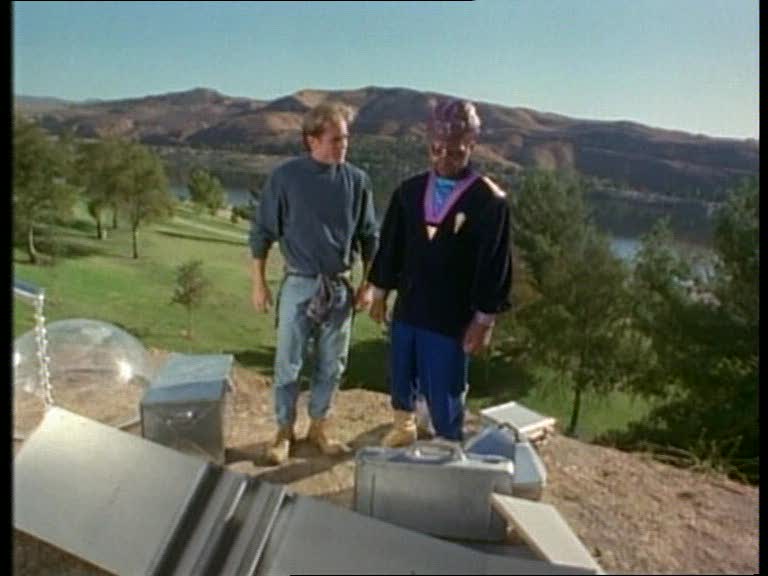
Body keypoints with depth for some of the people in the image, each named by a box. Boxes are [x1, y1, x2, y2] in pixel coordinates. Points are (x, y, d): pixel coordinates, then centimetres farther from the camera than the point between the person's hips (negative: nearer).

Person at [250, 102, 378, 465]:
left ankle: (319, 427, 31)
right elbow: (261, 232, -2)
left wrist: (368, 284, 5)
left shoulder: (356, 180, -3)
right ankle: (285, 431, 26)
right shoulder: (286, 177, -9)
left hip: (340, 287, 3)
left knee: (332, 364, 12)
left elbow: (369, 237, 6)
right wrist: (259, 284, -3)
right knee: (287, 364, 7)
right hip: (299, 285, -2)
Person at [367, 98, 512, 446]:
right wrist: (380, 293, 11)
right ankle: (403, 427, 46)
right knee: (400, 379, 19)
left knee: (445, 395, 5)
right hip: (406, 309, 4)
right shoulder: (409, 191, 1)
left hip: (452, 319, -4)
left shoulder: (490, 201, -11)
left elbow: (495, 266, -9)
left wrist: (483, 320, -9)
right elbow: (389, 245, 9)